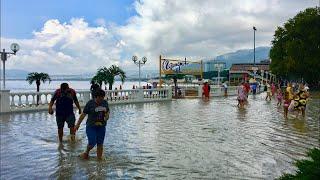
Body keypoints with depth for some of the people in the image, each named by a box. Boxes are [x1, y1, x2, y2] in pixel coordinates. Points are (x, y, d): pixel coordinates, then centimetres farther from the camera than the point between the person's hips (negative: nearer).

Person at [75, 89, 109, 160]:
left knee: (100, 143, 6)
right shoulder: (90, 103, -9)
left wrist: (107, 116, -4)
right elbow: (83, 114, -6)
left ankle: (99, 157, 17)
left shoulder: (105, 103, 4)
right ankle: (86, 152, 24)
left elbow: (107, 112, 19)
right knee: (92, 143, -7)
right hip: (91, 126, -4)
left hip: (101, 126, 4)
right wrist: (78, 124, -5)